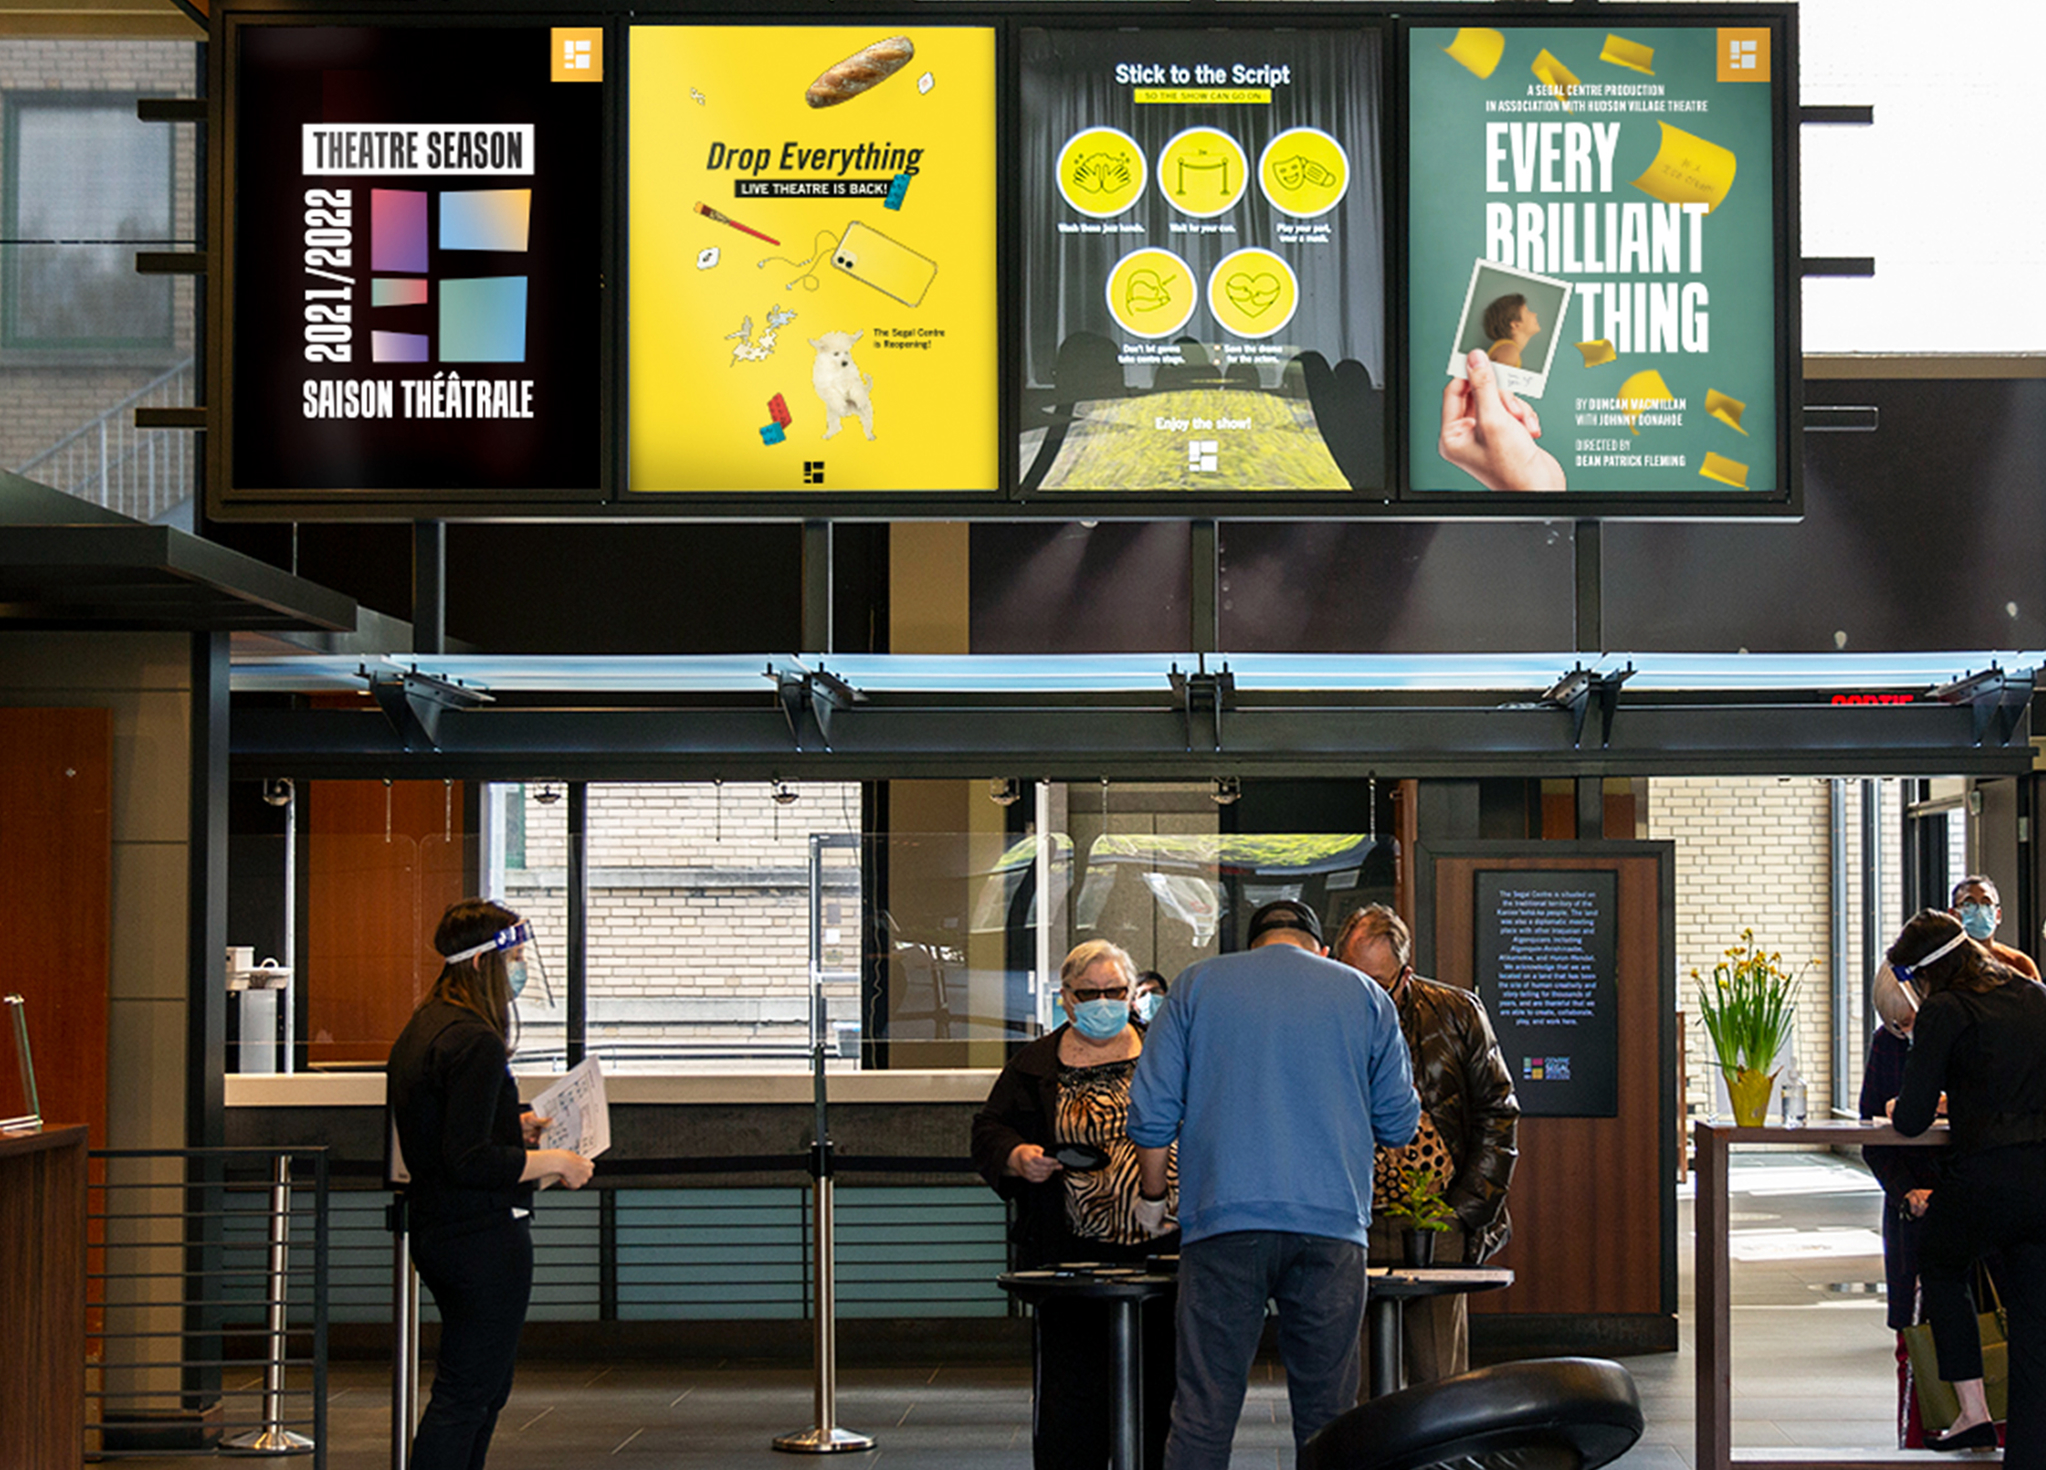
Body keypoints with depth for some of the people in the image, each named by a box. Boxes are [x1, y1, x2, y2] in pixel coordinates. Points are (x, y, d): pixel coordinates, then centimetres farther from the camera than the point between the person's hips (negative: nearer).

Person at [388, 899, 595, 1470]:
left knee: (487, 1389, 18)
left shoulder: (420, 1031, 12)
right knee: (464, 1396, -6)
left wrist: (510, 1129, 18)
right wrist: (552, 1161, -14)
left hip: (437, 1232, 10)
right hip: (484, 1237, -10)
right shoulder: (476, 1043, -19)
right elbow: (468, 1162, -23)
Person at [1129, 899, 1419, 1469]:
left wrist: (1153, 1196, 20)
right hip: (1332, 1226, 1)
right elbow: (1399, 1122, 14)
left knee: (1203, 1415, -1)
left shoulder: (1197, 985, 10)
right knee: (1327, 1418, 5)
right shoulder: (1365, 995, 12)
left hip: (1224, 1224, -1)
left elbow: (1151, 1113, 6)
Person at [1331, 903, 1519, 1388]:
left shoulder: (1456, 1015, 2)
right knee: (1354, 1383, -4)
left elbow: (1496, 1113, 9)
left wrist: (1466, 1209, 2)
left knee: (1439, 1380, 0)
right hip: (1352, 1229, 0)